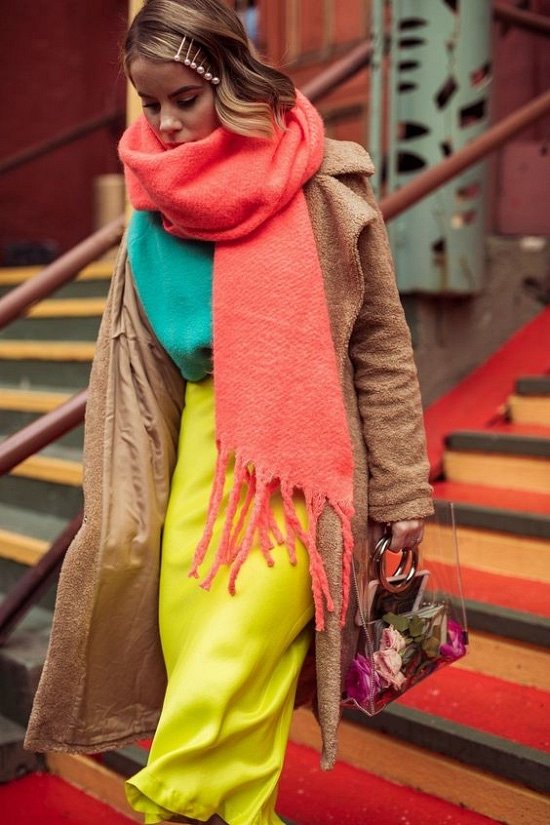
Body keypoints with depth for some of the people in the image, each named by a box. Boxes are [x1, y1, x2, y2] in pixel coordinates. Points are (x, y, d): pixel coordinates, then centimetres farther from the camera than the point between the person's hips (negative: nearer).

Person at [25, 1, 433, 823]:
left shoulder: (322, 187, -5)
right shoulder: (156, 198, 6)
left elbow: (381, 343, -1)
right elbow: (132, 353, 12)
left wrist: (401, 490, -2)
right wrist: (120, 490, 9)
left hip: (296, 452, -4)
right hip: (198, 445, 5)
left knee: (233, 667, -10)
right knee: (190, 652, 5)